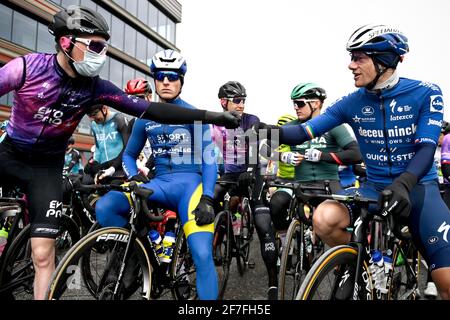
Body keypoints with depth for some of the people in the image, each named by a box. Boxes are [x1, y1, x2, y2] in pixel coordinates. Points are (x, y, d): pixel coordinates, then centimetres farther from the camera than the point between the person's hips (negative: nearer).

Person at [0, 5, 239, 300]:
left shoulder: (96, 87, -14)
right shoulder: (29, 66, -18)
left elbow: (150, 110, -16)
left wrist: (211, 116, -20)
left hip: (46, 166, -1)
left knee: (43, 253, -6)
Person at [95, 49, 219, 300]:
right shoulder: (145, 118, 13)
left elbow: (209, 160, -2)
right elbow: (129, 154, 22)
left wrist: (207, 199, -16)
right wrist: (134, 178, -1)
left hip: (190, 183, -3)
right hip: (159, 183, 3)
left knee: (203, 256, -21)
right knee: (104, 207, -22)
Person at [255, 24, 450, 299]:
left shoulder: (426, 94, -9)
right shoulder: (353, 103, -3)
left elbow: (427, 149, -18)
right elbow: (305, 131, -9)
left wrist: (404, 184, -37)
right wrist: (275, 132, -30)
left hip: (418, 188, -2)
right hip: (375, 187, 2)